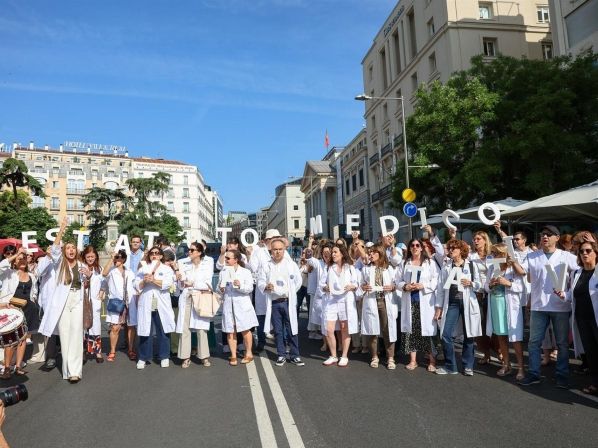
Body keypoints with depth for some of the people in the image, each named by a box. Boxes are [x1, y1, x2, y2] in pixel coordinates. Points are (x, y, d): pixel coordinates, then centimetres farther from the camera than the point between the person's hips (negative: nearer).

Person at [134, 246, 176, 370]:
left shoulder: (167, 269, 8)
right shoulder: (143, 269, 14)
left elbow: (167, 284, -9)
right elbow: (137, 286, 5)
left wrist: (153, 280, -17)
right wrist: (144, 281, -14)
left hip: (161, 304, -1)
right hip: (146, 304, 1)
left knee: (163, 331, 2)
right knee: (145, 332, 2)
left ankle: (164, 357, 13)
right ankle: (144, 358, 14)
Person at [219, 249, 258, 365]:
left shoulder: (246, 272, -1)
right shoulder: (223, 272, 9)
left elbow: (250, 288, -6)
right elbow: (219, 287, 15)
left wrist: (240, 286, -24)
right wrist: (221, 289, -7)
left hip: (242, 304, -3)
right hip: (228, 304, 3)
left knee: (245, 329, 3)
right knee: (230, 331, 5)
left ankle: (248, 353, 19)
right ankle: (233, 355, 16)